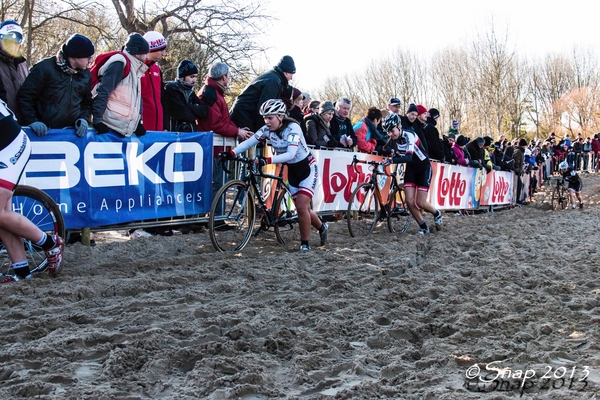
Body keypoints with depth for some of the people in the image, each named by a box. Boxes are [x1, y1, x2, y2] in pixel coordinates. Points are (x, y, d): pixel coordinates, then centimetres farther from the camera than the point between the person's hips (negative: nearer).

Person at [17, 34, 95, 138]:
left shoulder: (86, 74, 8)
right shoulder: (45, 68, -9)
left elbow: (87, 101, 17)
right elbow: (25, 96, -6)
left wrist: (84, 119, -2)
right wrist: (32, 121, -18)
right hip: (44, 131, -4)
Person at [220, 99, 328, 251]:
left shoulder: (293, 128, -26)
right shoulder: (267, 129, -9)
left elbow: (290, 154, -37)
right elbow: (249, 142, -20)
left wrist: (267, 160, -49)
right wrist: (231, 153, -36)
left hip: (307, 167, -6)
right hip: (292, 170, 7)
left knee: (301, 207, -15)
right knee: (303, 209, 11)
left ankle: (305, 243, 1)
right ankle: (322, 227, 38)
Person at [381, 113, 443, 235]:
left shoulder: (409, 135, -27)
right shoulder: (393, 139, -7)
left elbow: (408, 157, -40)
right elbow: (397, 156, 1)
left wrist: (391, 161, -51)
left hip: (424, 167, -6)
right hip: (410, 168, 6)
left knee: (420, 203, -8)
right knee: (409, 201, -6)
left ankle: (437, 214, 24)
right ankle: (423, 227, 11)